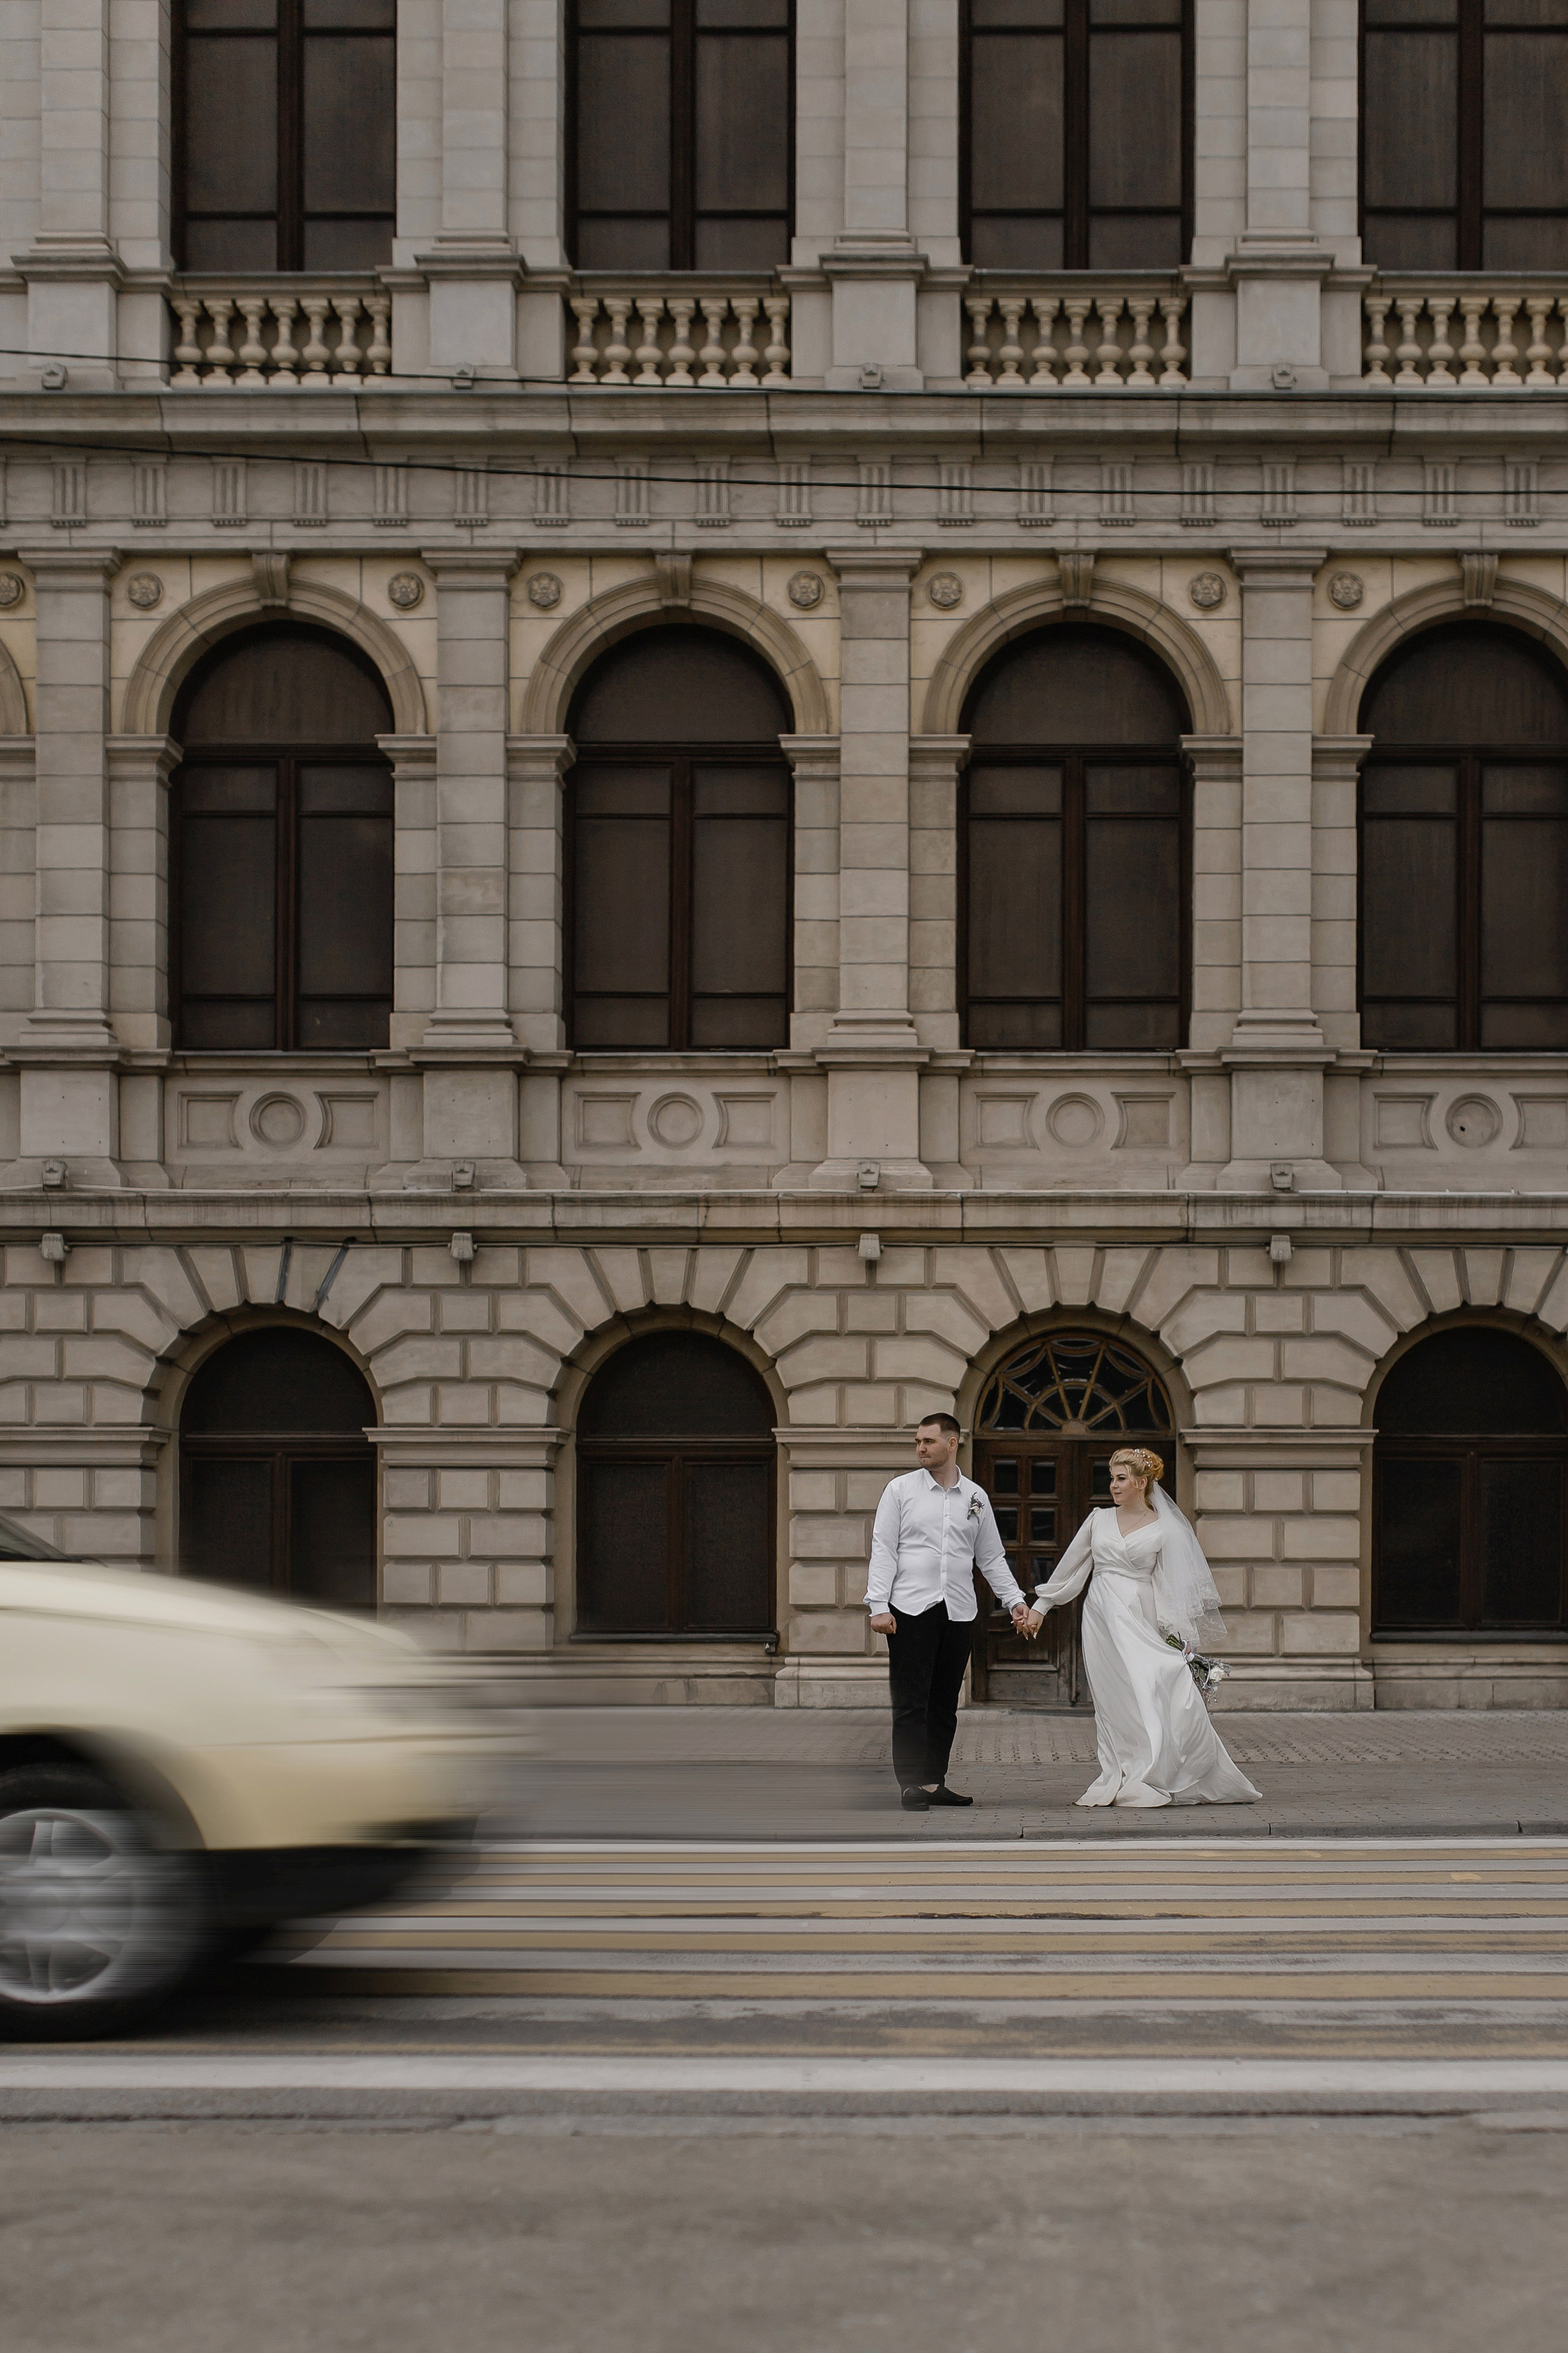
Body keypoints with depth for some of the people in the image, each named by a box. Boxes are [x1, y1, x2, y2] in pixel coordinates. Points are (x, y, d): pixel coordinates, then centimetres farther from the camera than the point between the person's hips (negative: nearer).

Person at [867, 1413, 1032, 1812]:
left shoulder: (976, 1497, 11)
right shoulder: (900, 1490, 3)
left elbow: (991, 1558, 17)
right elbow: (883, 1551, -1)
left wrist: (1015, 1600, 7)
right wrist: (878, 1606, -9)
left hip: (959, 1613, 3)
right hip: (910, 1610, -3)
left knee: (945, 1703, 7)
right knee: (911, 1702, -6)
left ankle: (934, 1781, 13)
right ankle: (912, 1786, -6)